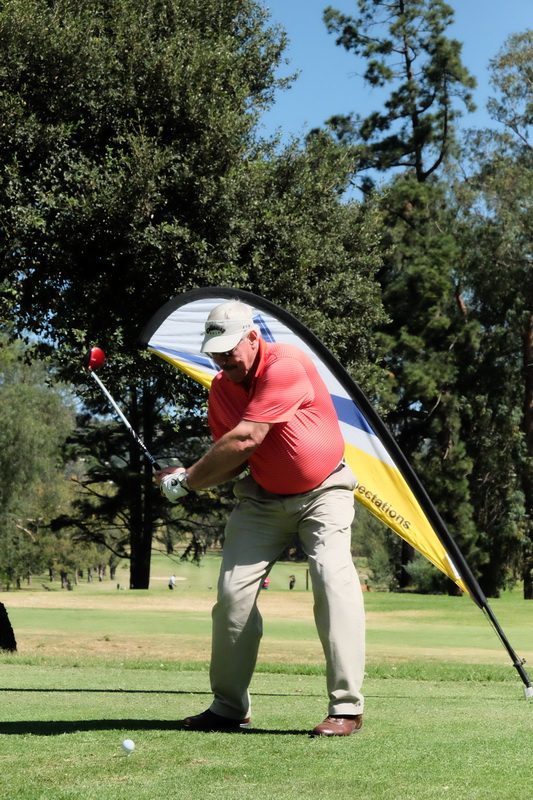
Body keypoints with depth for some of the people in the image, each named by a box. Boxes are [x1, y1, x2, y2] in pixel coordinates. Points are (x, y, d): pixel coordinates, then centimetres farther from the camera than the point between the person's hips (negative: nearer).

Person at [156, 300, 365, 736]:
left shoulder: (286, 366, -22)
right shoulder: (221, 389, 0)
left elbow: (246, 439, -26)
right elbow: (232, 460, 6)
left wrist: (188, 479, -17)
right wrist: (191, 479, -15)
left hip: (323, 491, -6)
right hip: (263, 497, 6)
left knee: (333, 579, -22)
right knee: (233, 590, -5)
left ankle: (346, 707, -17)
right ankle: (229, 707, 8)